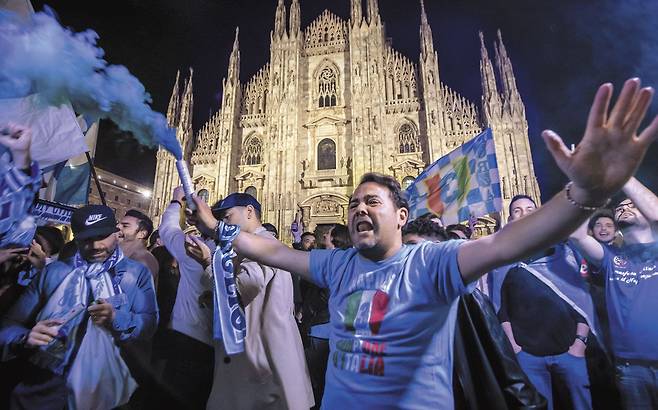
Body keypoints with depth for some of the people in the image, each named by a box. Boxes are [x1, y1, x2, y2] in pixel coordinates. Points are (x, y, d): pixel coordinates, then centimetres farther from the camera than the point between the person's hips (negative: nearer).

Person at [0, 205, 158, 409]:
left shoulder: (136, 273, 0)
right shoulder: (55, 271, 7)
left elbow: (148, 326, -6)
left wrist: (115, 319, -23)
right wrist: (26, 337, -14)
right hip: (44, 385, 1)